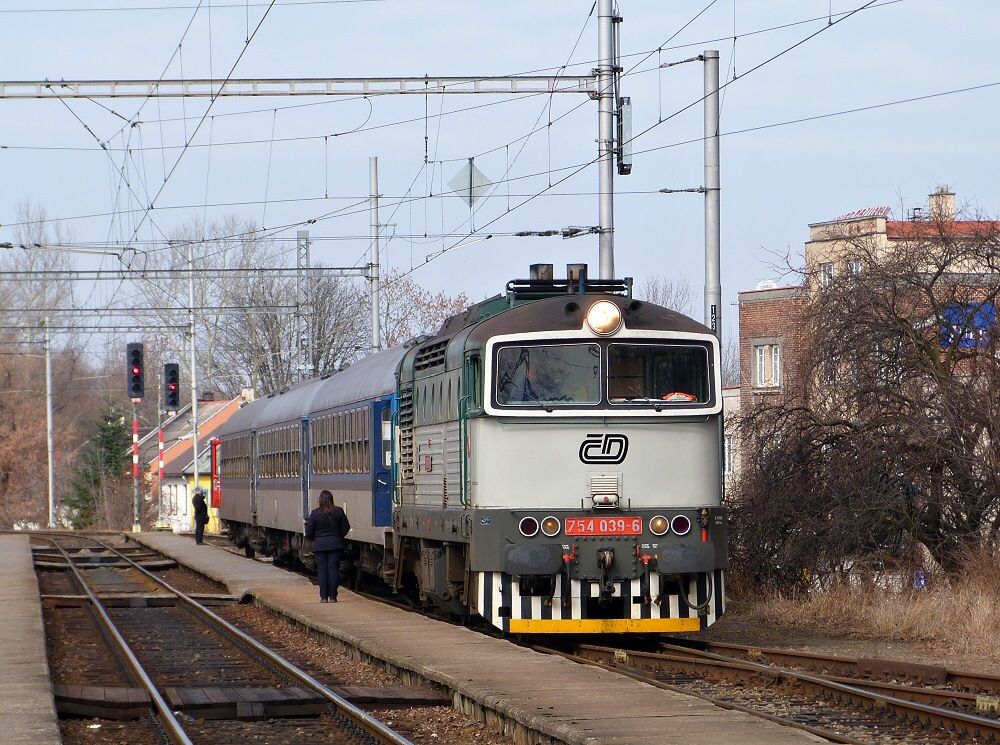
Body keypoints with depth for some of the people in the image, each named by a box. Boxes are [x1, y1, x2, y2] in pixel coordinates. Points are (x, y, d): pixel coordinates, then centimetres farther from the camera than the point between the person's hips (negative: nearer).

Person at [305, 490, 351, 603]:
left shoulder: (315, 513, -8)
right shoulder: (338, 512, -4)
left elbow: (309, 532, -3)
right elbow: (346, 527, 4)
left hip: (320, 546, -1)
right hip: (335, 545, 1)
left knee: (322, 571, 3)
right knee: (333, 570, 3)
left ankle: (323, 597, 2)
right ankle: (332, 596, 1)